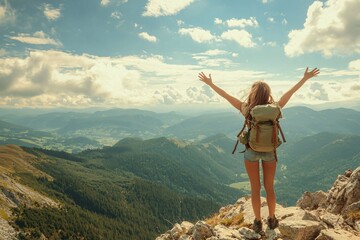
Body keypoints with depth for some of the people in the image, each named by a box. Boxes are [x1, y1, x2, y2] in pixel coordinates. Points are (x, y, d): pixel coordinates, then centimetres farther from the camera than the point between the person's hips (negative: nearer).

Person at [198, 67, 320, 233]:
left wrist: (210, 83, -2)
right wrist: (305, 78, 9)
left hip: (252, 152, -2)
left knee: (255, 189, 11)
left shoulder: (246, 109, -15)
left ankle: (258, 222, 20)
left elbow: (226, 95, -10)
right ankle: (272, 220, 29)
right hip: (269, 152, 2)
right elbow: (290, 92, -2)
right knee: (269, 187, 17)